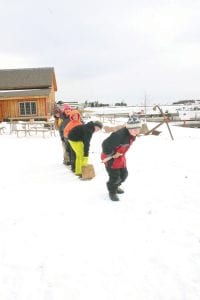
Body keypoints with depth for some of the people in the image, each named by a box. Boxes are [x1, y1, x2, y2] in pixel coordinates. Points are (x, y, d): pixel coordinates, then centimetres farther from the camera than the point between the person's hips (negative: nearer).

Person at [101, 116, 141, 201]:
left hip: (120, 156, 9)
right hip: (110, 157, -8)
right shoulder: (119, 135, -36)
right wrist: (111, 154, -19)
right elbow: (105, 144, -32)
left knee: (124, 174, 16)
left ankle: (115, 186, 45)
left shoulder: (132, 135, -7)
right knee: (115, 176, -6)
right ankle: (112, 192, 23)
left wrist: (121, 153, 11)